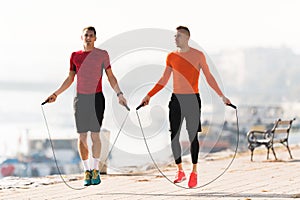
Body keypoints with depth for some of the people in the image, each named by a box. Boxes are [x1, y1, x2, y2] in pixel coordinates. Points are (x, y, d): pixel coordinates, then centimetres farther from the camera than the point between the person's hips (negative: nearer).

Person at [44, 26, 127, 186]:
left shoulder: (102, 55, 3)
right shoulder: (75, 56, 9)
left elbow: (110, 77, 6)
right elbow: (70, 79, 17)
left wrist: (119, 94, -4)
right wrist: (55, 94, 14)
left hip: (97, 98, -2)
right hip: (80, 99, 2)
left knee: (95, 134, -7)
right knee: (82, 136, 0)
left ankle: (95, 170, -1)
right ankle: (86, 171, 7)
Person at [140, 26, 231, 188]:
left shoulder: (198, 55, -1)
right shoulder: (171, 57, 8)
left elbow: (209, 77, 3)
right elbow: (164, 80, 15)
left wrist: (221, 96, -4)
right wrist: (149, 95, 9)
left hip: (193, 99, -3)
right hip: (176, 99, 3)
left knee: (193, 136, -3)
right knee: (174, 136, -1)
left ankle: (194, 173, 6)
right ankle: (180, 171, 11)